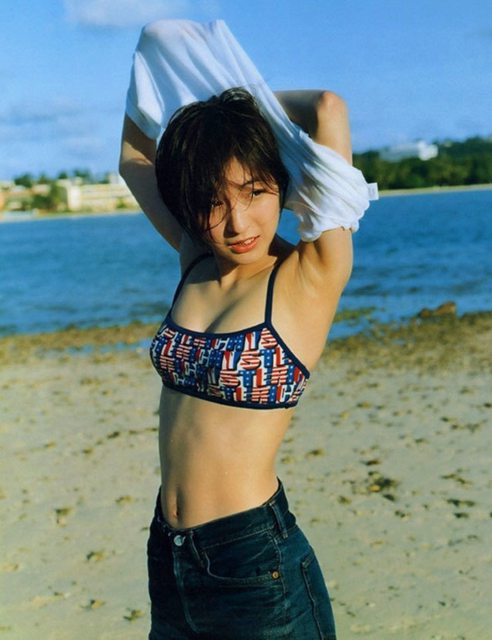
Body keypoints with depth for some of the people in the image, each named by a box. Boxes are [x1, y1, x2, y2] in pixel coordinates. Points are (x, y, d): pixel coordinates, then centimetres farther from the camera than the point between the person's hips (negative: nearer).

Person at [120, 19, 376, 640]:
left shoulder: (311, 275, -15)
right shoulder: (197, 263, 1)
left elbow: (328, 108, -25)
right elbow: (134, 155, 14)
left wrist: (235, 98, -8)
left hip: (257, 564, -6)